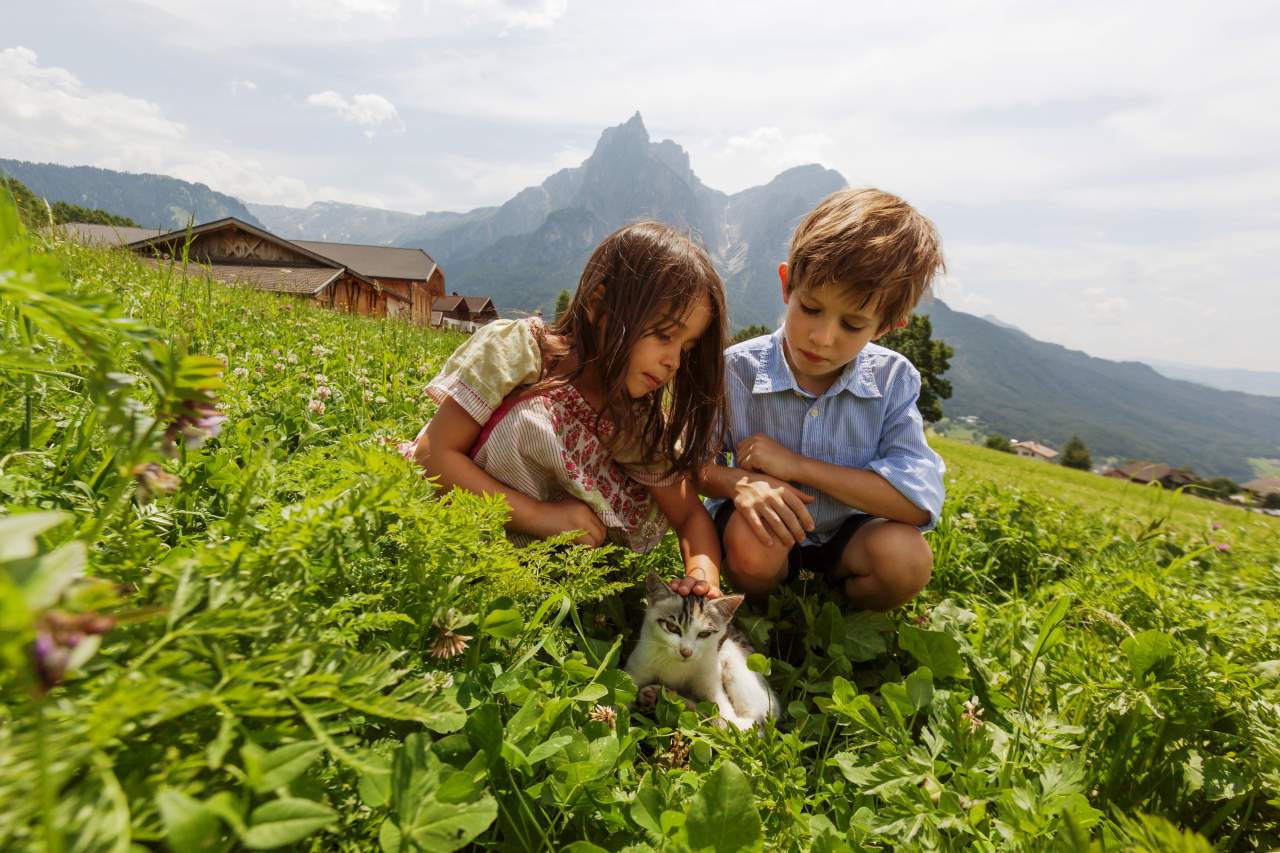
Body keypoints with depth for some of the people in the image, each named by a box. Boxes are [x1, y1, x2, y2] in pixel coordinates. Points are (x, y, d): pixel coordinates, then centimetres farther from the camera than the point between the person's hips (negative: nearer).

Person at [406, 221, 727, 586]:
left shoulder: (642, 420, -13)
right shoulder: (516, 347, -24)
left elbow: (690, 515, -8)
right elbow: (435, 454, -24)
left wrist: (704, 577, -31)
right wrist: (539, 514, -32)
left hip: (518, 541, 5)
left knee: (645, 511, -16)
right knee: (531, 419, -29)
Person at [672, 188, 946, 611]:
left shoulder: (894, 380, -13)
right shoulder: (737, 368, -16)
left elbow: (921, 503, -22)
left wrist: (797, 465, -28)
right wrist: (739, 482, -34)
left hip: (844, 532, 2)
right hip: (762, 530, -1)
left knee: (908, 557, -28)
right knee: (752, 548, -35)